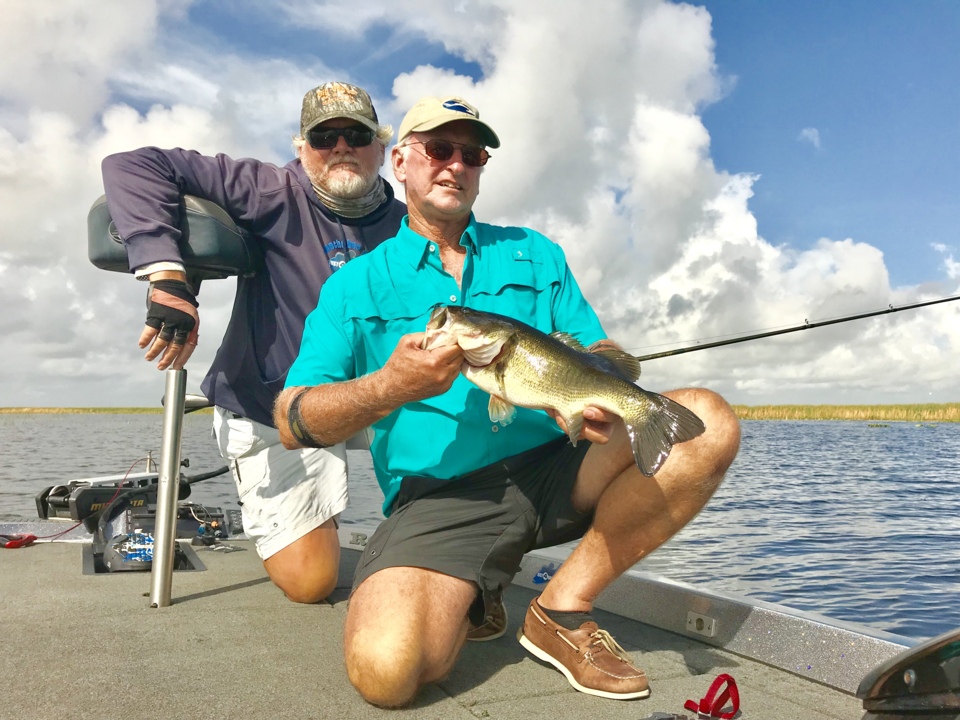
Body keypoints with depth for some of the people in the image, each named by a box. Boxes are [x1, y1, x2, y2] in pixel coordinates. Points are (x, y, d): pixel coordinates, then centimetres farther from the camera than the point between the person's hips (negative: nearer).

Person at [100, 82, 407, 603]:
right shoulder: (276, 195, -16)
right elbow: (131, 168, -21)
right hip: (269, 411, -4)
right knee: (310, 581, -8)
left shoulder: (406, 226, -2)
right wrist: (167, 279, -34)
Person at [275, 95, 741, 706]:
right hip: (441, 495, -3)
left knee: (708, 422, -20)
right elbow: (292, 420, 0)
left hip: (557, 466, 4)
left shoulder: (535, 254, 17)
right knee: (385, 667, -29)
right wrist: (388, 388, -20)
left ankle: (565, 608, -7)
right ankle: (467, 599, 7)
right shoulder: (356, 286, 10)